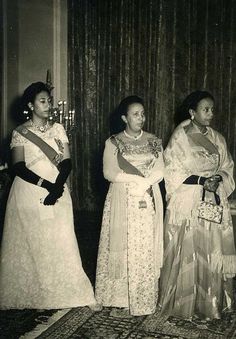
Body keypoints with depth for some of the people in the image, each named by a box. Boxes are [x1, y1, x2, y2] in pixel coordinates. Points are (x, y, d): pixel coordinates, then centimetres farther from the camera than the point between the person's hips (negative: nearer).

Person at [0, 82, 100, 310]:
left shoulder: (57, 129, 8)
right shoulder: (20, 133, 0)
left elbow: (67, 162, 1)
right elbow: (19, 168, -9)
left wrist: (57, 187, -14)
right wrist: (46, 185, -18)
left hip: (58, 193, 2)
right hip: (30, 194, -2)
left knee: (62, 244, 0)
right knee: (33, 244, 4)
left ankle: (77, 293, 9)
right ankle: (37, 296, 18)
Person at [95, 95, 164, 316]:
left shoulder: (153, 142, 9)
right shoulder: (113, 143, 3)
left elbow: (159, 171, 2)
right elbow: (109, 172, -7)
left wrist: (144, 184, -16)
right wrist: (139, 178, -14)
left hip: (148, 202, 2)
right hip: (122, 202, -1)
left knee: (146, 249, 2)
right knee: (123, 247, 0)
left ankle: (144, 299, 12)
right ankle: (121, 297, 12)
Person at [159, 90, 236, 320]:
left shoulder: (217, 139, 8)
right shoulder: (179, 138, -5)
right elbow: (172, 173, -7)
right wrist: (201, 180, -16)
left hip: (214, 203, 4)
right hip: (186, 204, -4)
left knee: (211, 253, 7)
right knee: (185, 254, 2)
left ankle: (211, 303, 22)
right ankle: (182, 303, 18)